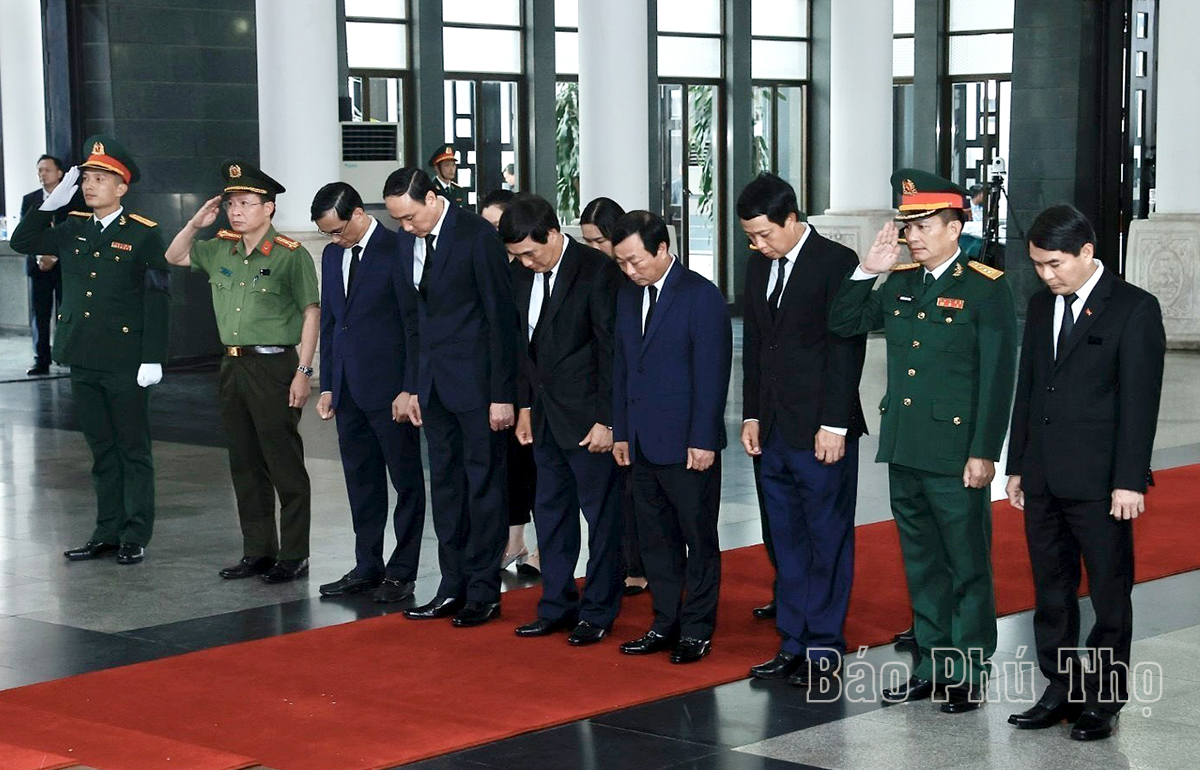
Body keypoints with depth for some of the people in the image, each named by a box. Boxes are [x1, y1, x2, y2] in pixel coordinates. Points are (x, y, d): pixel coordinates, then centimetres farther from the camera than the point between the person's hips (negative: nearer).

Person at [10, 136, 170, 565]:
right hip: (82, 360, 6)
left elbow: (157, 299, -9)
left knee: (133, 449, 4)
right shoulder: (72, 231, 10)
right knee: (101, 449, 12)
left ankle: (136, 537, 10)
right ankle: (108, 533, 19)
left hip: (125, 364, -5)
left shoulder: (143, 235, -6)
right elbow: (22, 242, 13)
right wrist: (52, 203, 1)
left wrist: (153, 357, -14)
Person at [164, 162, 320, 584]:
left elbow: (311, 313, -10)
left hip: (274, 367, -7)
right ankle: (257, 552, 21)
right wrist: (196, 224, 6)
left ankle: (293, 556, 5)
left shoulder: (290, 255, -9)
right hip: (233, 366, 7)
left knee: (285, 466, -1)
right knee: (245, 466, 12)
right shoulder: (220, 250, 10)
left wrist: (303, 371, -14)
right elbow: (174, 257, 24)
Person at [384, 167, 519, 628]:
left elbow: (501, 315, -13)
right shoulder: (408, 240, 8)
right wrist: (413, 386, 12)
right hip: (435, 382, 7)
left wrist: (502, 394, -14)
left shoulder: (476, 235, -13)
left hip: (476, 381, -7)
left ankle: (484, 593, 8)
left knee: (484, 484, 1)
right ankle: (453, 588, 19)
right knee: (445, 484, 11)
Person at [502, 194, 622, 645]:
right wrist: (525, 406, 12)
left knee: (602, 514, 2)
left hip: (588, 417, -7)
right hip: (546, 417, 7)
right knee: (551, 512, 13)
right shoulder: (523, 275, 7)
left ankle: (598, 612, 11)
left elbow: (611, 348, -14)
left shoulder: (596, 271, -15)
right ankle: (557, 605, 23)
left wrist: (606, 420, -15)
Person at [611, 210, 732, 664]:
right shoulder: (628, 296, 11)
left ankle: (696, 630, 11)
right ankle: (666, 624, 20)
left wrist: (703, 440, -16)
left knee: (698, 539, 3)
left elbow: (712, 373, -13)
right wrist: (621, 431, 12)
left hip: (689, 444, -7)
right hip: (643, 441, 7)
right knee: (656, 538, 12)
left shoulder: (702, 297, -10)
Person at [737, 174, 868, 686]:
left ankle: (824, 647, 9)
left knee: (828, 539, 1)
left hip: (821, 431, -7)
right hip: (774, 429, 7)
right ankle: (793, 644, 19)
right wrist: (752, 414, 12)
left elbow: (847, 347, -13)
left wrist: (834, 424, -15)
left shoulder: (837, 263, -10)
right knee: (787, 542, 12)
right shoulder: (758, 265, 11)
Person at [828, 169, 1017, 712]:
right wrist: (868, 271, 0)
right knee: (921, 564, 14)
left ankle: (969, 673, 13)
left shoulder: (986, 289, -8)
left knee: (967, 565, 4)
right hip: (904, 448, 6)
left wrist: (983, 453, -14)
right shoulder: (900, 283, 10)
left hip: (956, 453, -6)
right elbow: (843, 324, 13)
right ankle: (931, 665, 24)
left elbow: (997, 377, -11)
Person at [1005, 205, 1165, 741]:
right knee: (1052, 592, 12)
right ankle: (1061, 691, 22)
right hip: (1043, 480, 6)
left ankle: (1104, 700, 12)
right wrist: (1018, 466, 13)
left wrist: (1130, 481, -15)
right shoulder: (1041, 305, 11)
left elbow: (1140, 401, -12)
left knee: (1109, 595, 3)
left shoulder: (1135, 309, -8)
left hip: (1099, 482, -6)